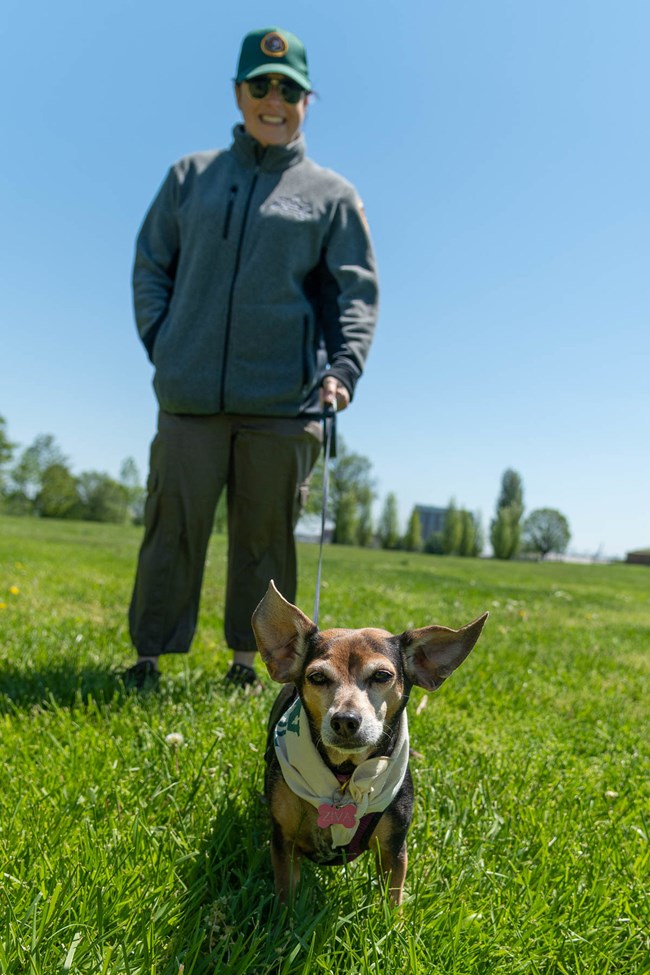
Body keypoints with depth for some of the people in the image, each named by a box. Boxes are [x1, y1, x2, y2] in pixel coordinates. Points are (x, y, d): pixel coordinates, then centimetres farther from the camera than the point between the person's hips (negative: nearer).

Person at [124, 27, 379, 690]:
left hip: (283, 401, -1)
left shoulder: (330, 193, 12)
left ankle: (247, 661, 21)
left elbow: (355, 291, 7)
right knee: (173, 525, 0)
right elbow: (150, 266, 18)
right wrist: (162, 344, 3)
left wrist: (342, 368, -10)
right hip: (189, 395, 1)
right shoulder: (191, 175, 17)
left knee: (264, 535, 5)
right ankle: (148, 658, 15)